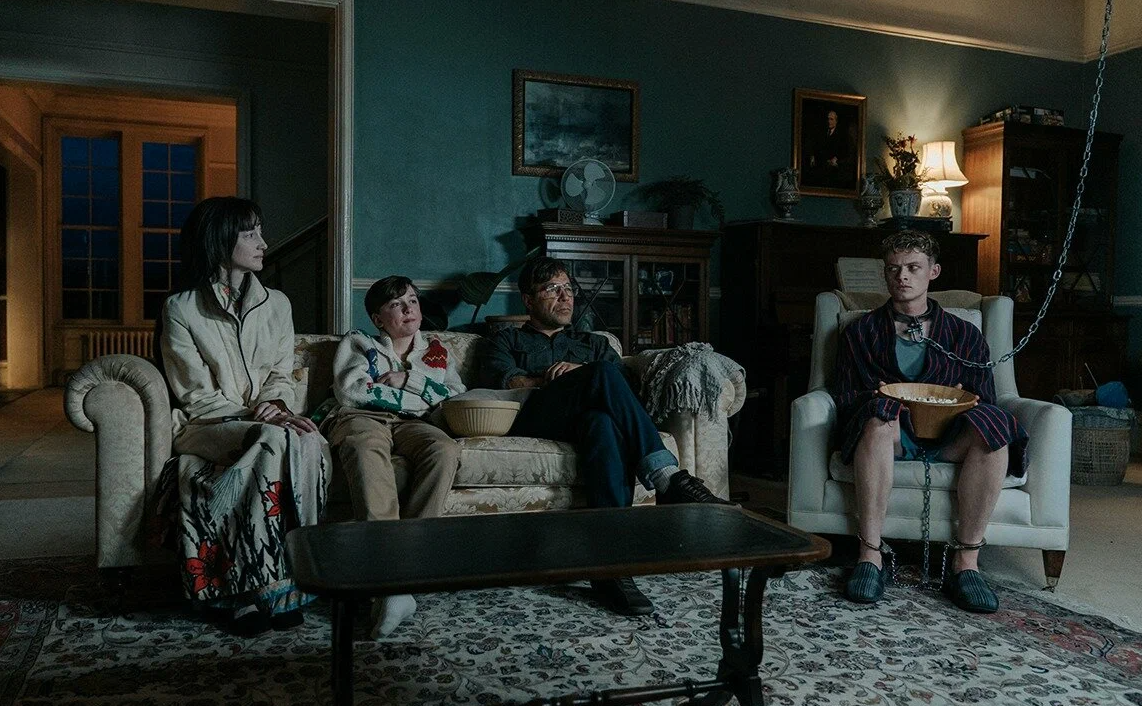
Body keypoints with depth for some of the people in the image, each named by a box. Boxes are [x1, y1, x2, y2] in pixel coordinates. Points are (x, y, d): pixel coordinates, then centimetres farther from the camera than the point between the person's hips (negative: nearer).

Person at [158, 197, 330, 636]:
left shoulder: (276, 304, 13)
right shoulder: (181, 309, 0)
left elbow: (282, 377, 10)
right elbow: (197, 396, -5)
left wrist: (276, 406, -13)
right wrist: (252, 414, -19)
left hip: (269, 423, 4)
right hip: (209, 427, -3)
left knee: (309, 443, -33)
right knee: (276, 442, -36)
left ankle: (261, 586, -30)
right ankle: (265, 587, -30)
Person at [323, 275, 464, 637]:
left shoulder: (436, 349, 30)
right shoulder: (358, 343, 24)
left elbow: (458, 395, 13)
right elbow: (349, 390, 3)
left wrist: (407, 379, 3)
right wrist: (420, 395, 5)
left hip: (412, 424, 3)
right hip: (360, 418, -2)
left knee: (446, 449, -35)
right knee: (366, 448, -41)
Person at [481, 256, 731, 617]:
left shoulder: (593, 343, 36)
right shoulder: (507, 340, 29)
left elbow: (625, 381, 17)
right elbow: (503, 381, 5)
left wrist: (581, 373, -4)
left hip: (584, 420, 3)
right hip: (532, 421, -2)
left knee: (601, 420, -39)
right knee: (604, 373, -33)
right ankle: (669, 479, -42)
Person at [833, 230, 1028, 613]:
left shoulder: (964, 335, 19)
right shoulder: (860, 333, 16)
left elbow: (984, 402, 12)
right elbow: (845, 404, 8)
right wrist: (885, 401, -14)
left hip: (947, 438, 2)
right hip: (890, 436, -1)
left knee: (993, 427, -31)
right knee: (879, 416, -37)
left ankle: (966, 562, -27)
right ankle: (870, 554, -33)